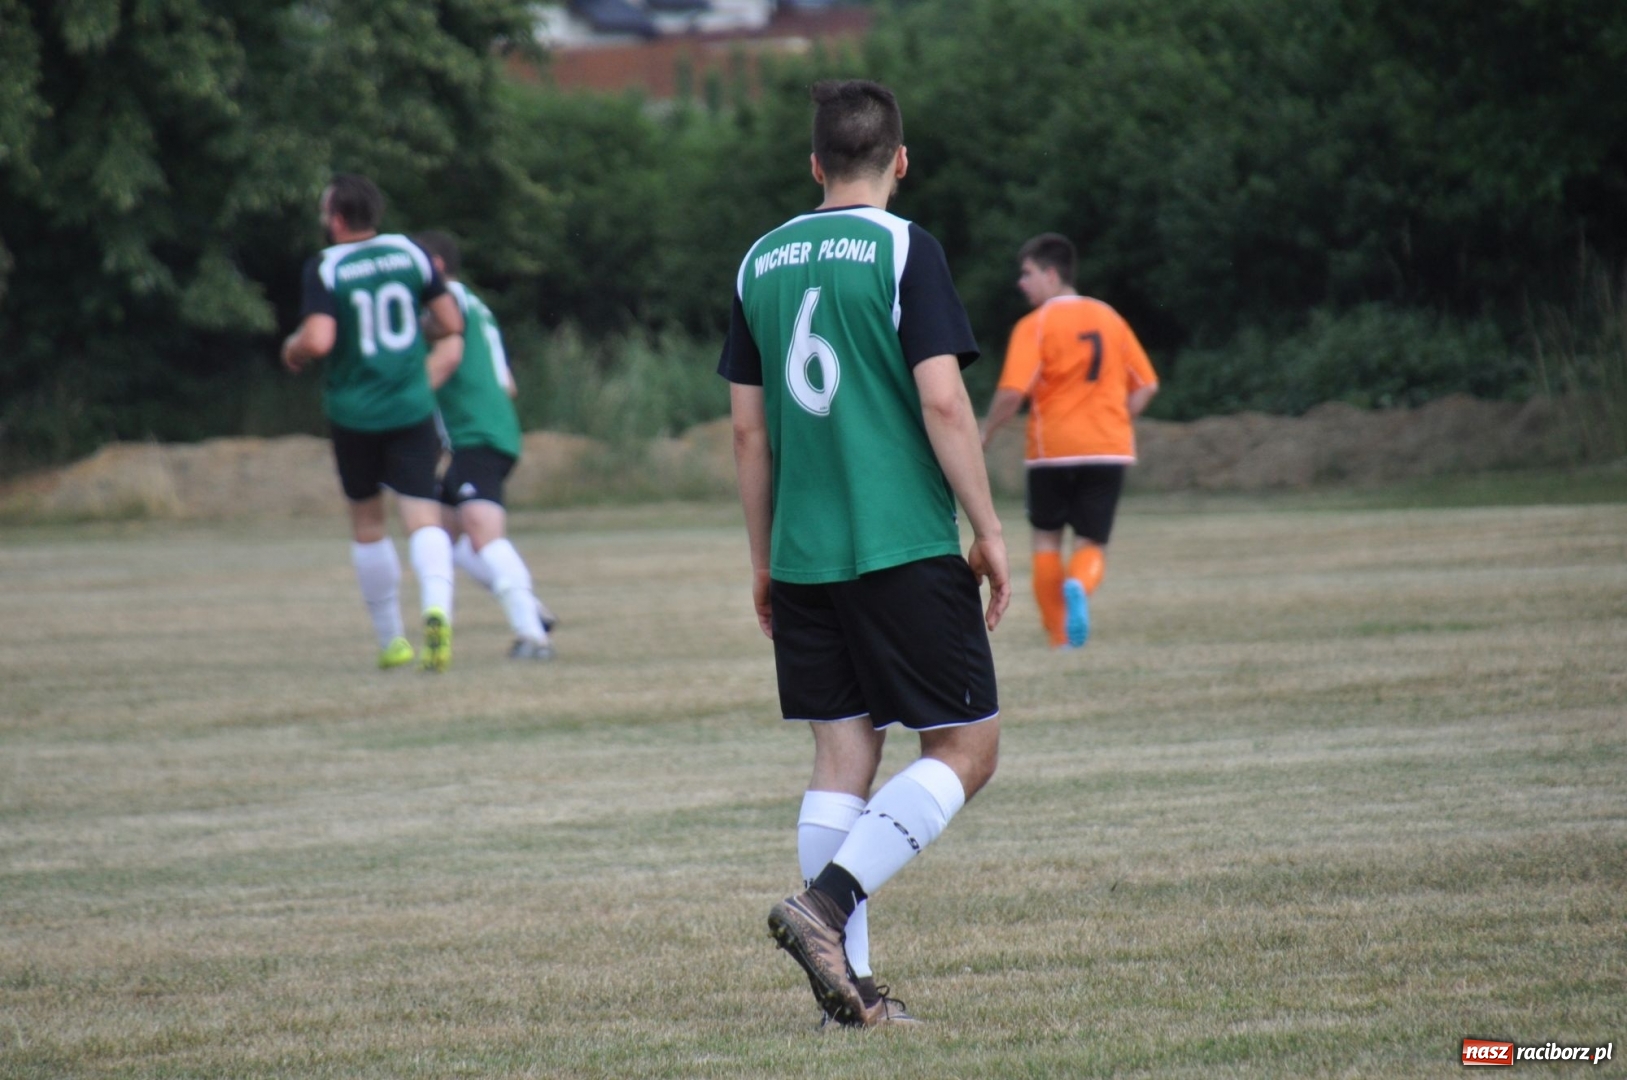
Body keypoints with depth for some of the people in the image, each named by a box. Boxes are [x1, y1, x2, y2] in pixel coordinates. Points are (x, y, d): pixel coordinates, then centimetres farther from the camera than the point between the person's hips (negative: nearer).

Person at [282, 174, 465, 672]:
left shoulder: (325, 268, -9)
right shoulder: (409, 253, 1)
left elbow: (318, 340, -21)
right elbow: (451, 323, 5)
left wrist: (293, 350, 2)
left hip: (353, 412, -1)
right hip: (411, 407, 1)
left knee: (367, 524, 15)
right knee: (423, 519, -5)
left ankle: (391, 639, 22)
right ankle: (437, 607, -34)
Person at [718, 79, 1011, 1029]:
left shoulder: (763, 262, 10)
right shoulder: (905, 249, -7)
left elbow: (747, 426, 13)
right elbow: (942, 401, -13)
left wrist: (764, 561, 20)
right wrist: (990, 531, -6)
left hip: (804, 557, 6)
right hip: (906, 549, -6)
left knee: (843, 754, 9)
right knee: (967, 747, 2)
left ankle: (849, 981, 4)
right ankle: (825, 902, -15)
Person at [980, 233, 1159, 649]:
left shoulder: (1035, 325, -7)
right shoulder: (1109, 318, 10)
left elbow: (1012, 391, -17)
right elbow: (1147, 385, 12)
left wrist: (985, 434, -4)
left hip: (1053, 448, -3)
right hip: (1108, 449, 3)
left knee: (1047, 537, 14)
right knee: (1092, 543, 6)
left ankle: (1060, 637, 8)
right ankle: (1079, 585, -29)